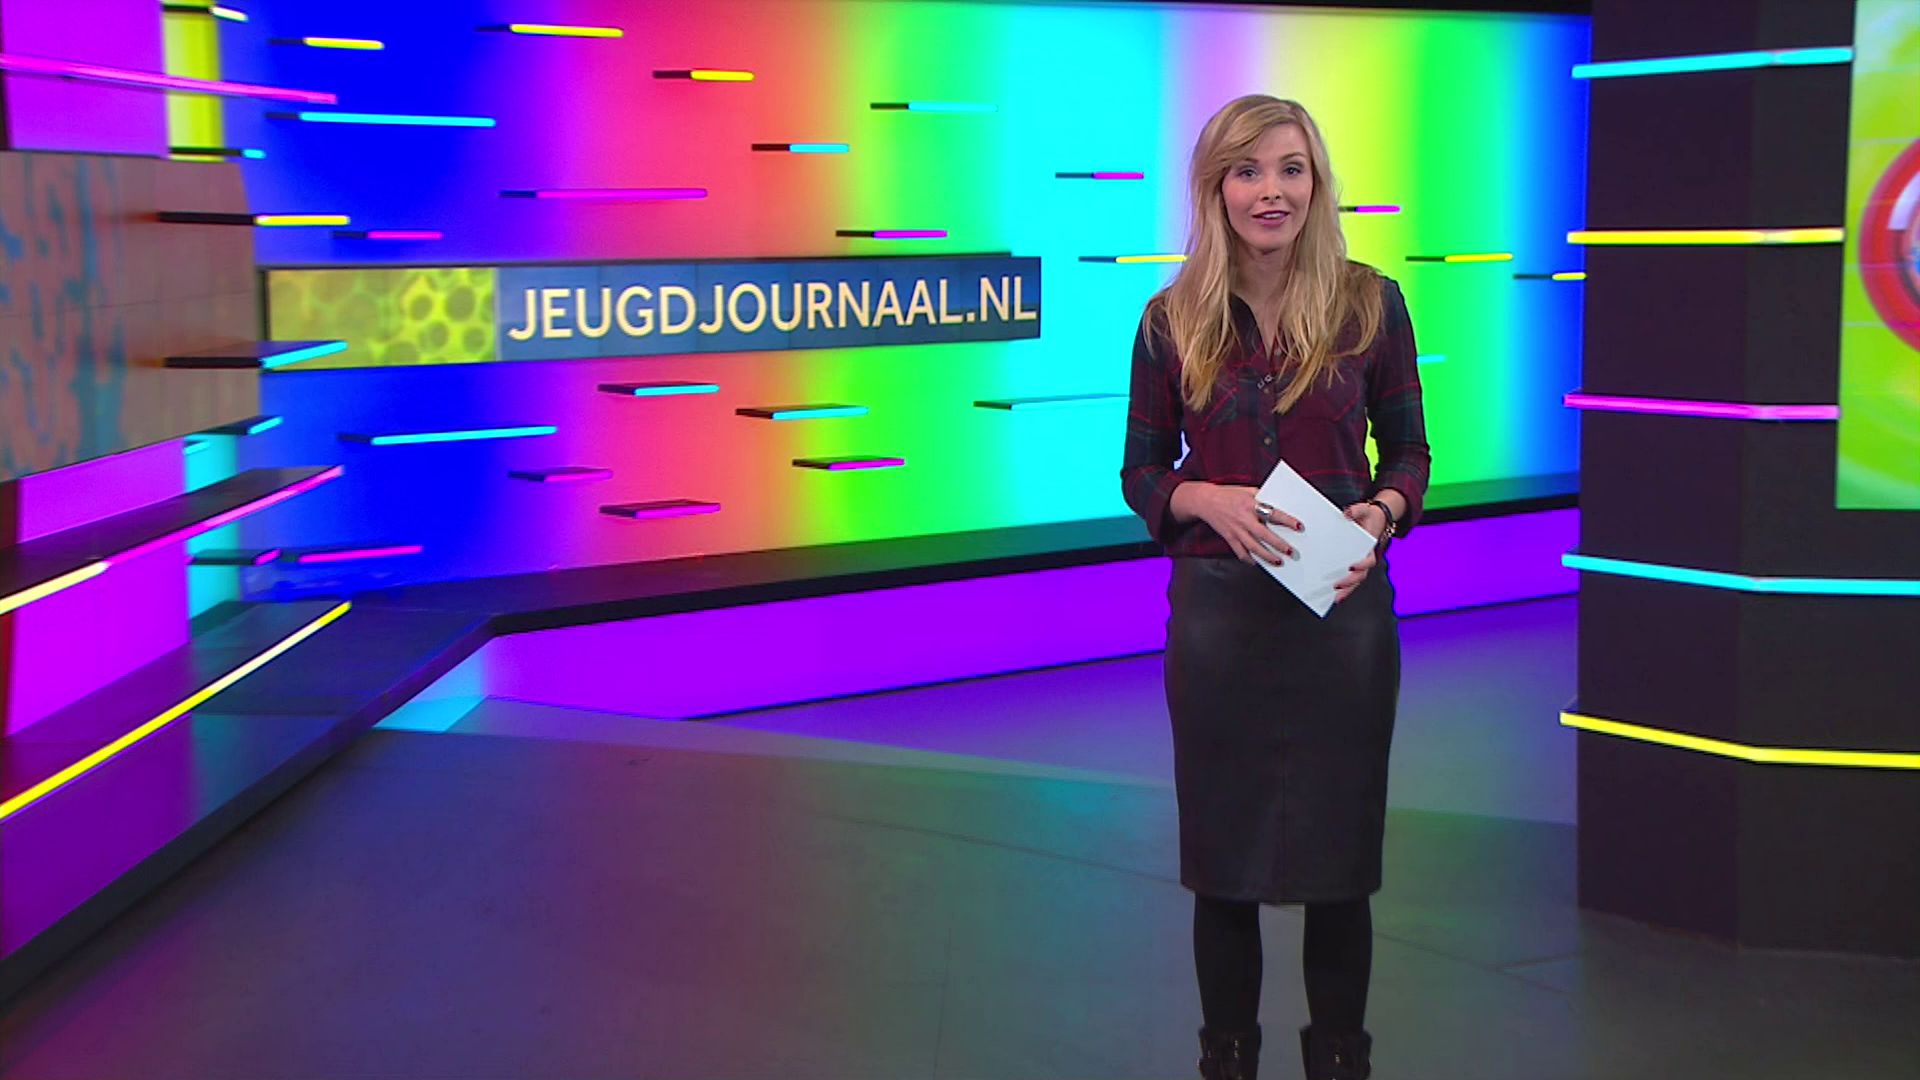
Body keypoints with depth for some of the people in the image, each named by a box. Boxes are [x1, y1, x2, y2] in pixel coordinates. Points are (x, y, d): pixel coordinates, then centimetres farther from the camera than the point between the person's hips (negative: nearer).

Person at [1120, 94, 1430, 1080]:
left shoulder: (1369, 305, -2)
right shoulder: (1171, 321, -1)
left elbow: (1408, 451, 5)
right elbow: (1141, 473, 4)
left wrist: (1379, 515, -15)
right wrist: (1210, 501, -16)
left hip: (1345, 608, 0)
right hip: (1216, 609, 0)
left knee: (1338, 847, 7)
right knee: (1222, 848, 8)